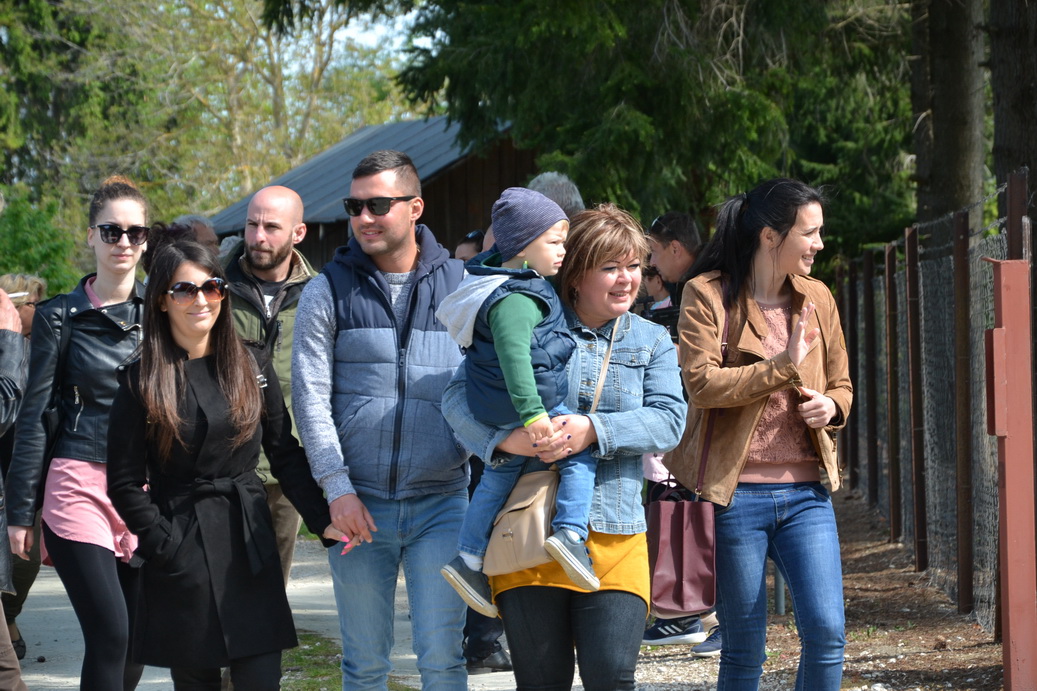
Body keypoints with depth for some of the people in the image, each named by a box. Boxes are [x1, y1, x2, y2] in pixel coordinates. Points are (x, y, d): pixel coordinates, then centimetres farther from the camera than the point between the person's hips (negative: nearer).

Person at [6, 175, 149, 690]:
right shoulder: (60, 317, 3)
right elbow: (34, 417, 3)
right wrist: (20, 512, 0)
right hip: (80, 487, -3)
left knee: (136, 642, 3)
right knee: (111, 635, -13)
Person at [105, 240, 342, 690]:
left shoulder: (253, 367, 8)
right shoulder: (141, 380, -1)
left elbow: (286, 455, 9)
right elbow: (124, 483, -3)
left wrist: (324, 522, -2)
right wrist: (166, 547, -11)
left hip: (250, 544, 2)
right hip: (181, 551, -2)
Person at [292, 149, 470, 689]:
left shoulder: (460, 287, 6)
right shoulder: (327, 293, 4)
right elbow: (310, 398, -1)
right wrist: (338, 488, -9)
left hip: (440, 502, 0)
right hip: (358, 504, 0)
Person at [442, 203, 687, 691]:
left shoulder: (652, 341, 12)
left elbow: (668, 419, -3)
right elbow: (458, 396, -2)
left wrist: (595, 430, -19)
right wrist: (503, 438, -22)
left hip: (615, 537, 1)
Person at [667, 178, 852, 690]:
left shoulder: (816, 298, 11)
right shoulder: (708, 294, -4)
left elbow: (841, 384, 21)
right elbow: (701, 382, -16)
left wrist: (831, 406, -2)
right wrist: (782, 367, -15)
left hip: (805, 493, 4)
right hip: (736, 492, -4)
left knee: (826, 633, -7)